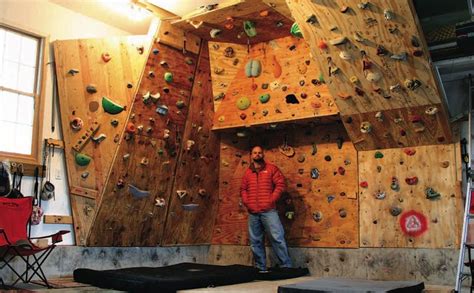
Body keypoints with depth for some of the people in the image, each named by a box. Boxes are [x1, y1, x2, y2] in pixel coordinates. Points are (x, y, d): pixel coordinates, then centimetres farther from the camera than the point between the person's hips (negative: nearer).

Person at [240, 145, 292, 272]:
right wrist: (246, 202, 2)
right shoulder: (247, 172, 15)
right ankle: (261, 268, 17)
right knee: (256, 242, 7)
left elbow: (281, 184, -2)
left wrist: (271, 200, -10)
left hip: (269, 211, -4)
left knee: (277, 238, -10)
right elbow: (243, 189, 19)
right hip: (252, 213, 4)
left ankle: (286, 266, -2)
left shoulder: (271, 168, 4)